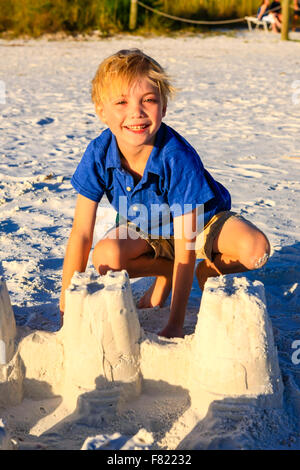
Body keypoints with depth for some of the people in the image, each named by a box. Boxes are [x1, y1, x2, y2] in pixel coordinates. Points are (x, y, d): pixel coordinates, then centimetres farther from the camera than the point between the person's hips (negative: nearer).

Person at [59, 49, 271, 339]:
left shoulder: (178, 158, -36)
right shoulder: (99, 154, -26)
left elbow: (186, 246, -34)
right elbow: (81, 233, -21)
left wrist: (175, 326, -34)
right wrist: (67, 310, -22)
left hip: (201, 220, -2)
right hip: (144, 228, 3)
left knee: (256, 250, -30)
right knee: (105, 258, -30)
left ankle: (210, 271, 5)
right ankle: (165, 271, 2)